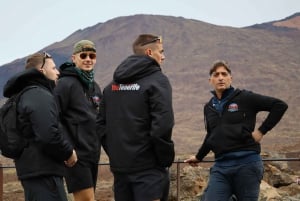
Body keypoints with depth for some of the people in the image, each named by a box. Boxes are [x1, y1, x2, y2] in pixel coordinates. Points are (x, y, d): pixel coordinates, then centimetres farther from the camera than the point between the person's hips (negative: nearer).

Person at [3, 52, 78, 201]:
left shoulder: (24, 95, 19)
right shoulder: (41, 96, -14)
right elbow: (49, 135, -25)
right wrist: (68, 153, -8)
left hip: (29, 170, 11)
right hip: (43, 172, -11)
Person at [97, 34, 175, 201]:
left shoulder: (113, 85, 14)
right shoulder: (157, 80, -8)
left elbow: (101, 124, 12)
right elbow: (162, 125, -18)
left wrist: (114, 153, 14)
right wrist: (166, 159, -7)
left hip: (119, 167, 7)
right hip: (148, 168, -7)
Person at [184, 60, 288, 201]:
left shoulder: (244, 98, 0)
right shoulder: (209, 107, 17)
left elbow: (280, 105, -3)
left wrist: (261, 131, -6)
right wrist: (199, 157, 39)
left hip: (246, 163, -4)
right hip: (220, 166, 4)